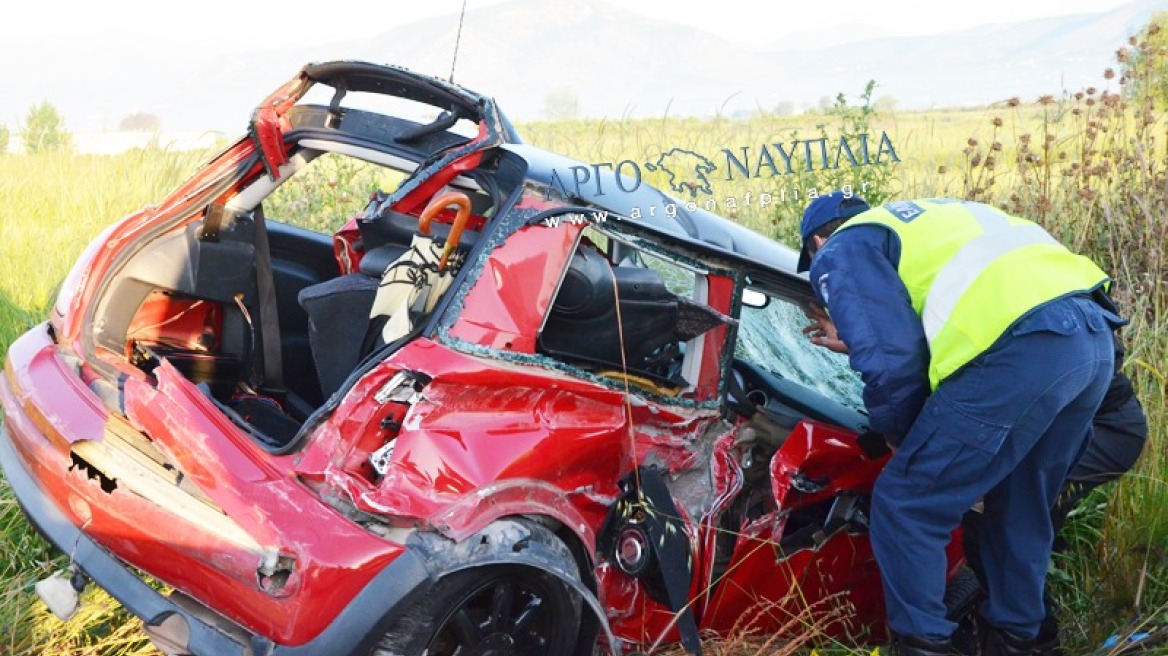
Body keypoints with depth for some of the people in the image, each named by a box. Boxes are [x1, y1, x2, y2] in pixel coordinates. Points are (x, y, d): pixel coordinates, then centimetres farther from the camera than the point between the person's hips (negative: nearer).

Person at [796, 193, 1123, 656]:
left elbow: (893, 359, -2)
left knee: (904, 507, 4)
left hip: (1023, 351, -9)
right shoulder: (920, 221, 35)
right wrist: (858, 342, 42)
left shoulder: (843, 250, 10)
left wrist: (897, 435, 14)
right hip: (1094, 334, 9)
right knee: (1021, 506, 25)